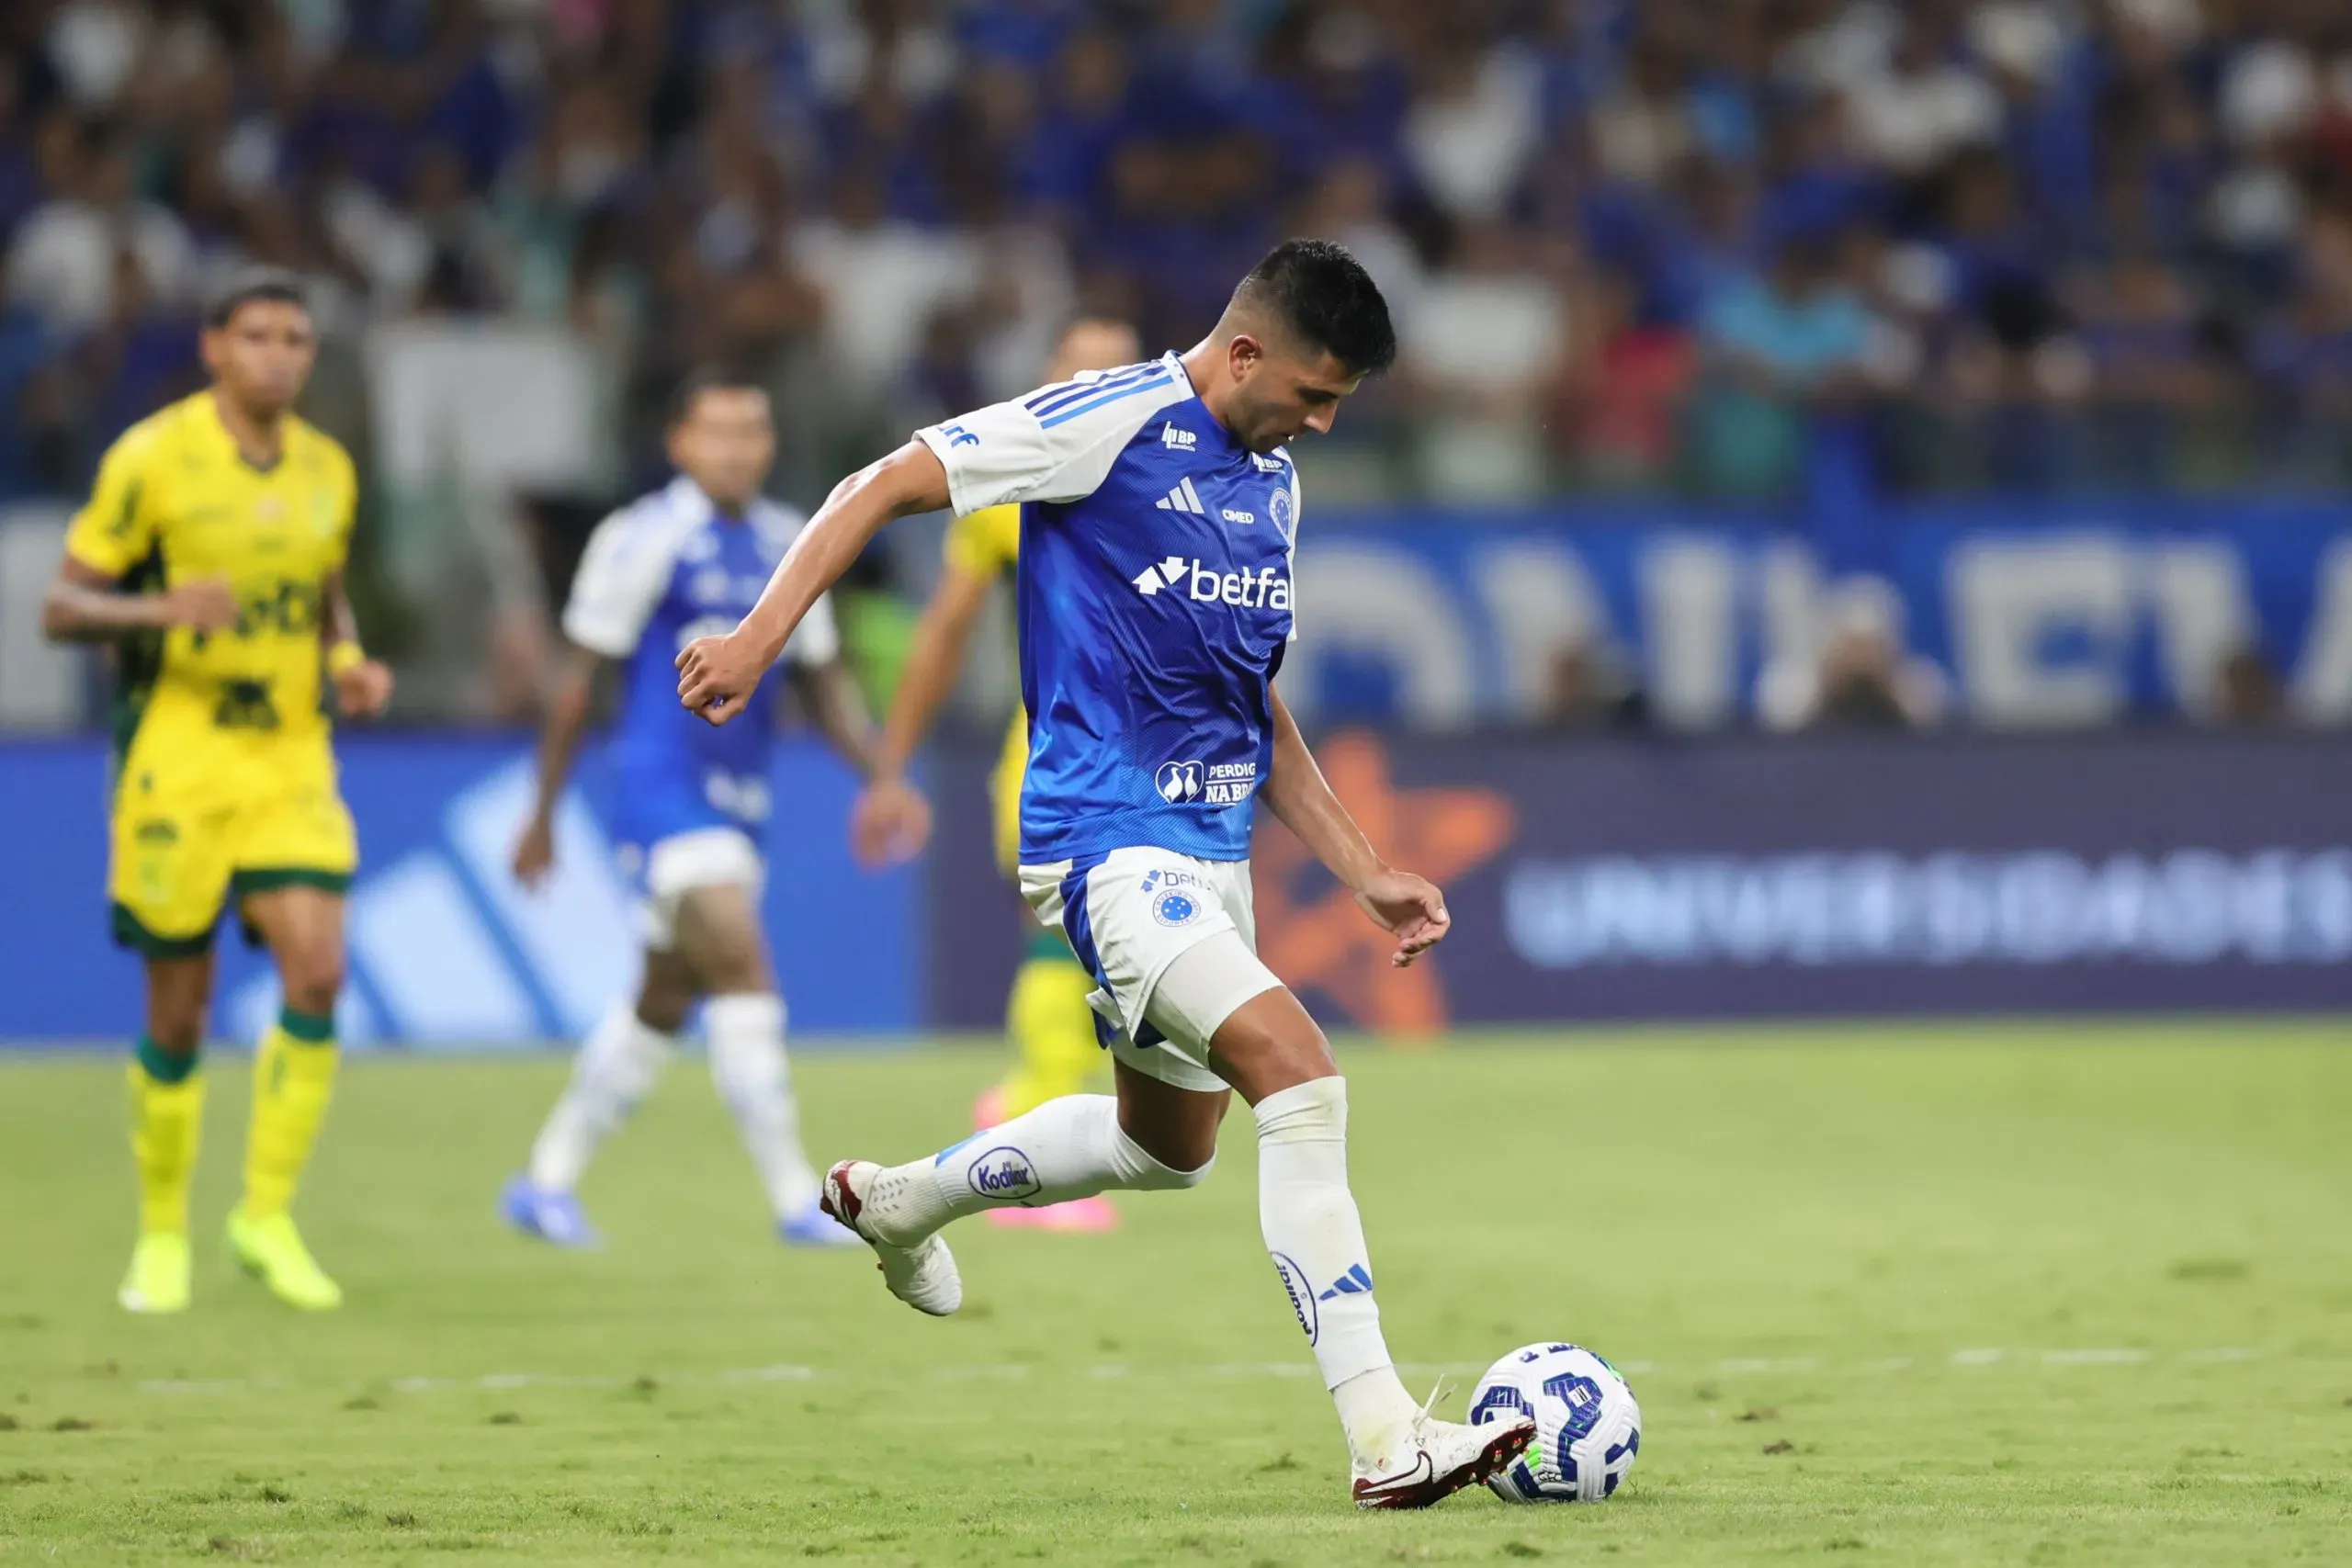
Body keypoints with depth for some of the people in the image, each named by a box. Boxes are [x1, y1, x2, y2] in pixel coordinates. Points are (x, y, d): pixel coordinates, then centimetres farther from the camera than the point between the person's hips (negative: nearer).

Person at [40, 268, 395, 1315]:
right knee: (178, 1011, 1)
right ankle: (163, 1233, 20)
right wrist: (159, 609, -25)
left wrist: (351, 667, 1)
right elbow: (62, 608, -6)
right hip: (176, 759, -4)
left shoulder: (327, 470, 8)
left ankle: (266, 1216, -1)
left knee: (317, 973, -14)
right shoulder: (152, 458, -7)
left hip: (291, 759, 4)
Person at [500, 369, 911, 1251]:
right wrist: (542, 815, -1)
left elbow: (823, 685, 16)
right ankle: (795, 1201, -18)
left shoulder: (787, 544, 10)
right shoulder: (645, 540, -8)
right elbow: (581, 681, -4)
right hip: (663, 792, -7)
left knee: (663, 1007, 13)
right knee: (743, 972, -18)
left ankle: (546, 1181, 25)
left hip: (739, 807, 7)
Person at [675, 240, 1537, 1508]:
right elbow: (888, 485, -11)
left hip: (1212, 850, 10)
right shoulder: (1111, 424, -12)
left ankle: (895, 1203, 47)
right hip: (1109, 838, -10)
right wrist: (761, 634, -21)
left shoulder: (1271, 485, 13)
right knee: (1300, 1073, -24)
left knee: (1169, 1145, 23)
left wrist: (1363, 871, 17)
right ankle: (1383, 1438, -26)